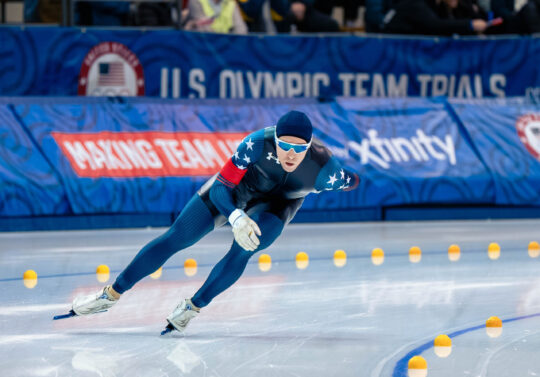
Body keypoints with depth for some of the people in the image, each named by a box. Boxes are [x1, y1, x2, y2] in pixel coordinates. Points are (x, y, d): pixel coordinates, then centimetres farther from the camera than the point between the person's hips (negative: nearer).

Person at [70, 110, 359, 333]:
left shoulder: (324, 170, -37)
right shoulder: (259, 144, -38)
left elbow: (348, 181, -13)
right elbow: (220, 188, -34)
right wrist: (236, 218, -50)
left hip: (276, 203, 0)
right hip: (236, 186, 0)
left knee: (242, 250, -27)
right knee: (176, 238, -3)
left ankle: (193, 307, -6)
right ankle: (111, 294, 8)